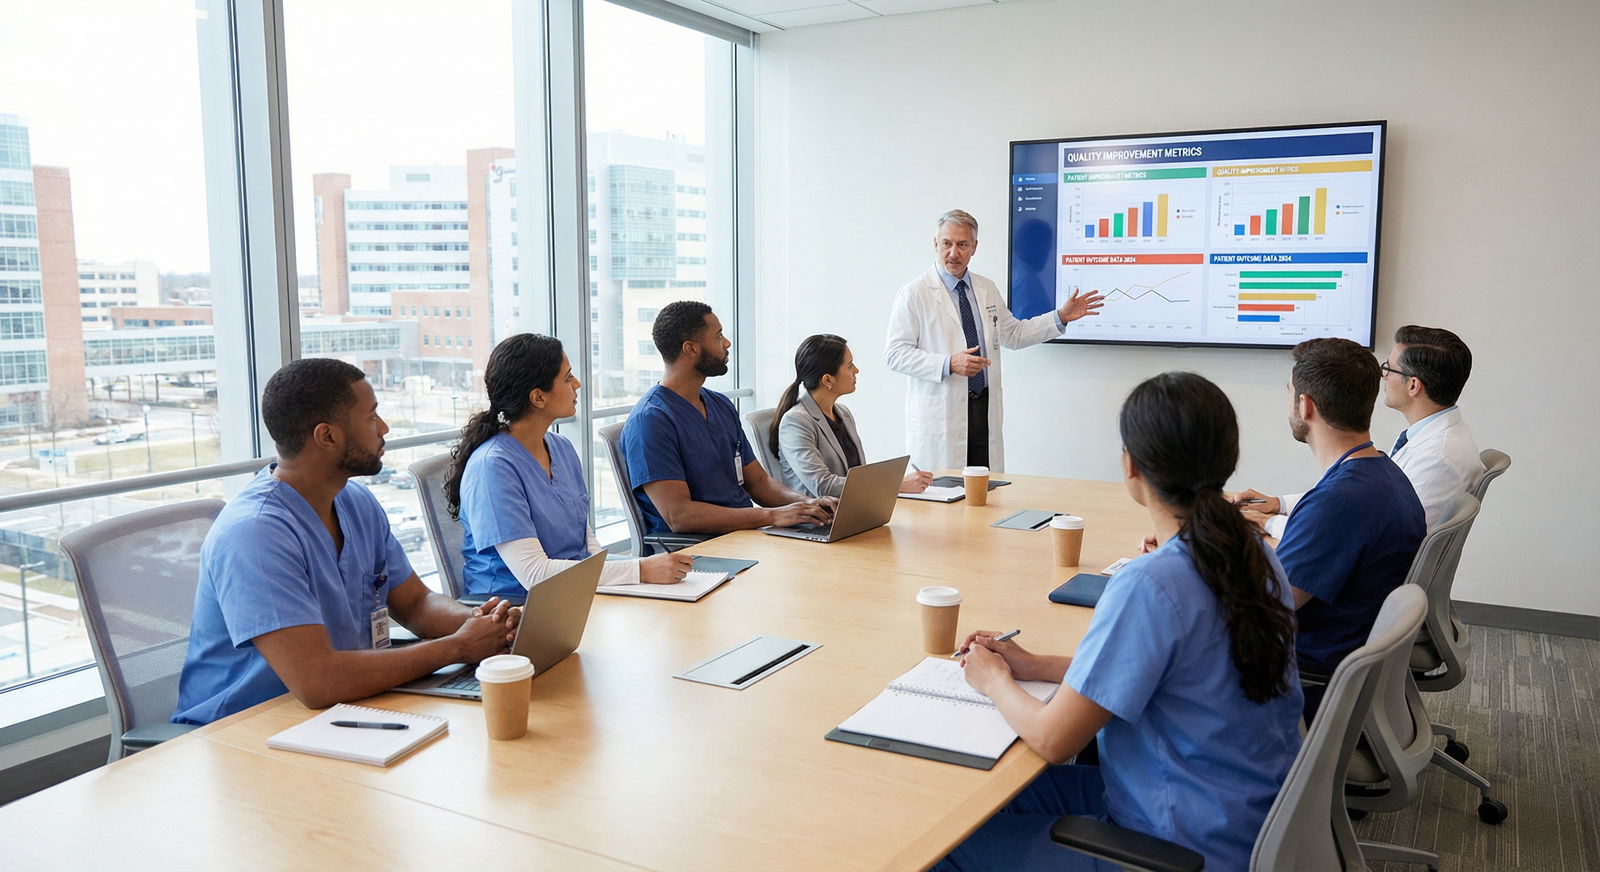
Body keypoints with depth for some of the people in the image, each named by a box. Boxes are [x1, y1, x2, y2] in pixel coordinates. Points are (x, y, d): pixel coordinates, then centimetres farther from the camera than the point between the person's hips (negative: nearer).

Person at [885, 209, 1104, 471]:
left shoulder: (987, 290, 14)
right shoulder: (913, 293, -4)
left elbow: (1013, 334, 25)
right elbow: (895, 354, -10)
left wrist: (1061, 316, 15)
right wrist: (949, 364, -22)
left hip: (985, 410, 5)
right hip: (940, 416, -5)